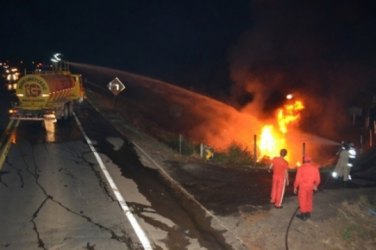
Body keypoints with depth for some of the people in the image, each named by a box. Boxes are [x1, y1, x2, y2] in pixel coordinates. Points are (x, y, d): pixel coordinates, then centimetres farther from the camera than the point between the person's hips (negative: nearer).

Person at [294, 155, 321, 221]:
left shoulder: (301, 168, -14)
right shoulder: (315, 168, -4)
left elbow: (298, 178, -11)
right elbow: (317, 178, 3)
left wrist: (295, 187, 0)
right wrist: (315, 185, 20)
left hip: (302, 186, -4)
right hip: (310, 187, 4)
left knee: (302, 200, 5)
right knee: (309, 199, 17)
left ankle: (303, 214, 8)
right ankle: (308, 213, 25)